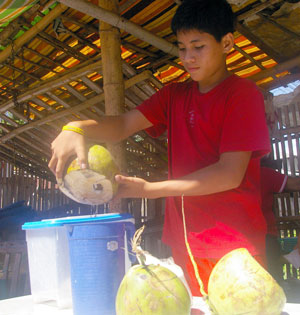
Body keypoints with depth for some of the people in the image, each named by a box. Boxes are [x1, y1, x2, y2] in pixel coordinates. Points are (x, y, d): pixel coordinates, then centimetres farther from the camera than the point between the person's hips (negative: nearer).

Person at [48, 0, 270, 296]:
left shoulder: (242, 93, -7)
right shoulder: (174, 95, 13)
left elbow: (230, 174, -16)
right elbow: (123, 124, 2)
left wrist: (149, 190, -20)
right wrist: (76, 128, -20)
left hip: (232, 245, -5)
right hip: (184, 241, 6)